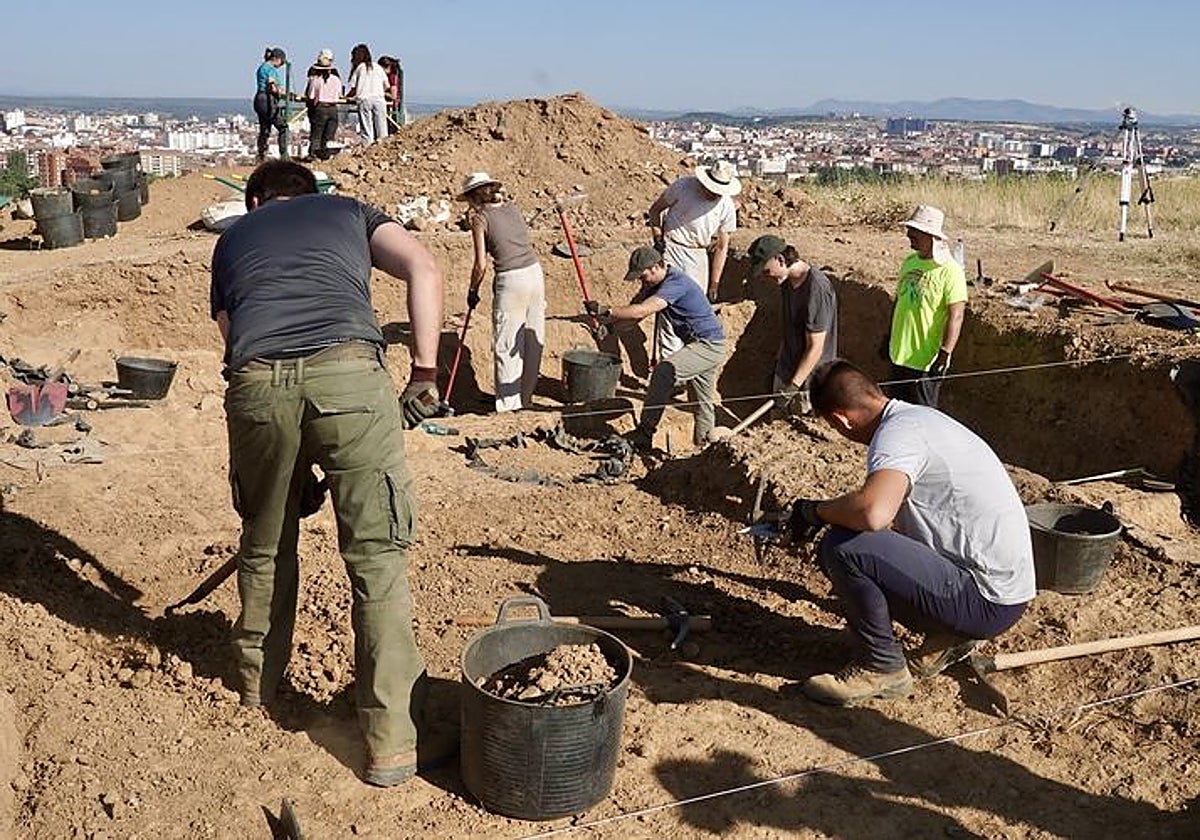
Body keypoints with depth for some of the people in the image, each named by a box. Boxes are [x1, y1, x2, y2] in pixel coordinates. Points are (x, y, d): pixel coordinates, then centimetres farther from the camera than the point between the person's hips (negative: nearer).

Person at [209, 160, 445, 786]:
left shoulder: (232, 238, 33)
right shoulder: (349, 211, 29)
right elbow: (424, 270, 9)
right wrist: (425, 374, 8)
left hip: (256, 382, 2)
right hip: (348, 372, -2)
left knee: (265, 546, 24)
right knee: (378, 558, 4)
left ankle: (258, 681, 45)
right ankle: (391, 744, 7)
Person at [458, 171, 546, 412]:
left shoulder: (480, 217, -4)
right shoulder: (512, 208, 13)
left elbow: (481, 265, -7)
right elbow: (522, 243, 14)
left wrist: (472, 291, 7)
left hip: (511, 281, -7)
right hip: (535, 274, 7)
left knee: (506, 346, 4)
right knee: (532, 341, 14)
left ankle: (509, 405, 8)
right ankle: (526, 399, 27)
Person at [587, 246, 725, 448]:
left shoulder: (676, 282, -25)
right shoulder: (654, 284, 5)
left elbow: (641, 311, -34)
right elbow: (633, 312, 3)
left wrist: (606, 310, -32)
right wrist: (608, 324, -14)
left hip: (709, 346, -10)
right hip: (699, 345, 10)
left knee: (664, 371, -26)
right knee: (703, 403, 20)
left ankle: (644, 435, -24)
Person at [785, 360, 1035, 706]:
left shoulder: (898, 432, -18)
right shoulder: (919, 416, 12)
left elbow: (873, 512, -38)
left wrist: (816, 509, -19)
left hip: (989, 603, -10)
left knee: (842, 549, -21)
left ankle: (883, 667, -3)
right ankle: (948, 635, 15)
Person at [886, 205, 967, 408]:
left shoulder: (950, 271, -17)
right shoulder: (909, 262, 6)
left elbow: (956, 316, -21)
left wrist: (944, 355, -26)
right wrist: (889, 337, 21)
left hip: (926, 360, -7)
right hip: (899, 354, 7)